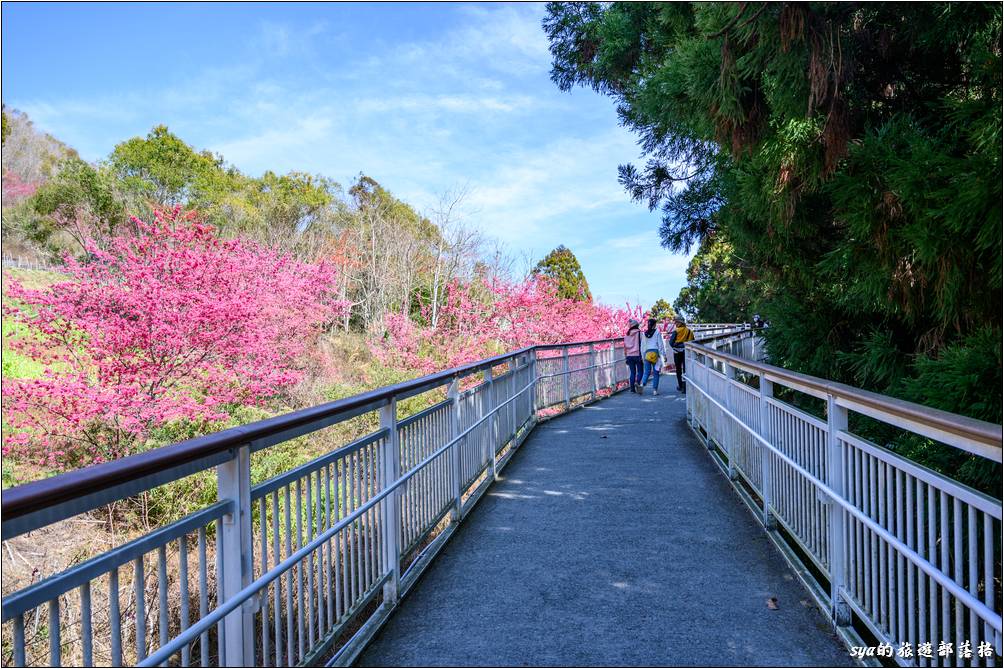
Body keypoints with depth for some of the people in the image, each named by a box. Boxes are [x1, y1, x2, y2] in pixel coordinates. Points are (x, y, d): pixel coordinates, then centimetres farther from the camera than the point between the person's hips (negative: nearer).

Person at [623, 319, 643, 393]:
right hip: (637, 355, -4)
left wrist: (626, 357, 18)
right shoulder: (639, 333, -5)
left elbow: (625, 347, 11)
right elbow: (641, 345, -8)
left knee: (632, 372, 9)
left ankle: (632, 388, 6)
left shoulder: (627, 335, 8)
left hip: (629, 356, 4)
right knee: (640, 371, 3)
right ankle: (637, 382, -22)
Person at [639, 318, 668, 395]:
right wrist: (664, 355, 1)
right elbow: (661, 344, -4)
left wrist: (643, 356, 19)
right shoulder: (657, 332, -3)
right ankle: (655, 390, 3)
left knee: (647, 372, 5)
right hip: (655, 353, -3)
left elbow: (642, 345, 12)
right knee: (656, 373, 4)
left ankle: (642, 384, -20)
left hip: (647, 353, 3)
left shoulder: (644, 333, 9)